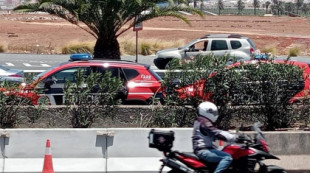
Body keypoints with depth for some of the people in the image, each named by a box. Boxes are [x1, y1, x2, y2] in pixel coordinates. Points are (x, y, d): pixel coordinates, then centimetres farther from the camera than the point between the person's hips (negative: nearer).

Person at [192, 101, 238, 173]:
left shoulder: (199, 121, 22)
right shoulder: (204, 122, -12)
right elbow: (217, 133, -23)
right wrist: (234, 137, -23)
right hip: (203, 150, -11)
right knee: (227, 157, -25)